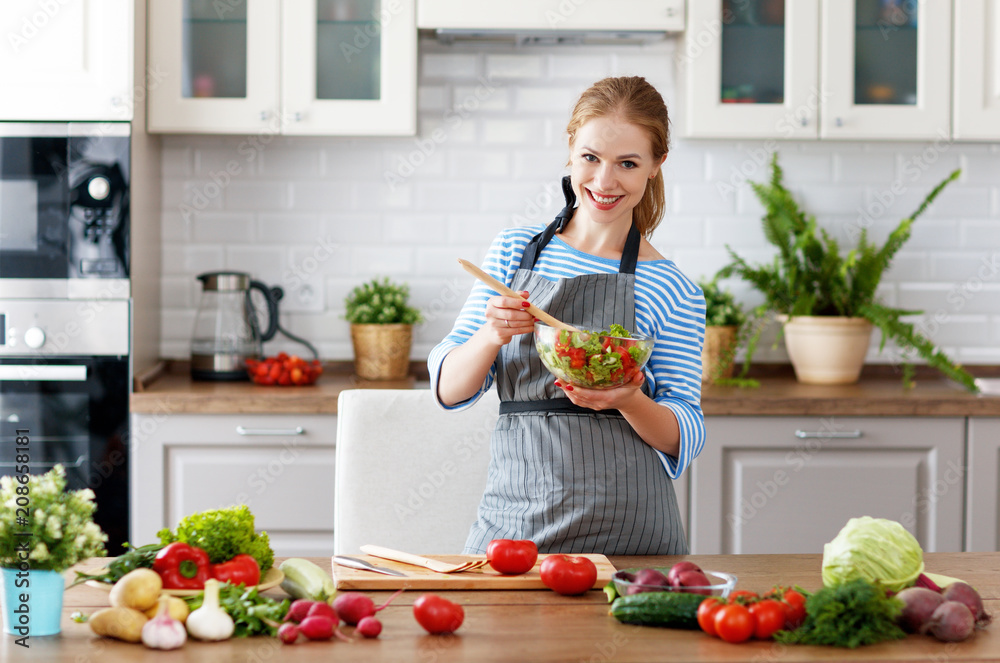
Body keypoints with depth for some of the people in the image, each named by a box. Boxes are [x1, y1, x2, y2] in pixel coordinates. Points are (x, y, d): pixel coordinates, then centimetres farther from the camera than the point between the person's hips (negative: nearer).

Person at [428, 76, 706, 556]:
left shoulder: (672, 292, 0)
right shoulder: (514, 252, 8)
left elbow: (684, 439, 0)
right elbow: (448, 389, 5)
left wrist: (628, 402, -21)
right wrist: (492, 337, -16)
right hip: (515, 513, 2)